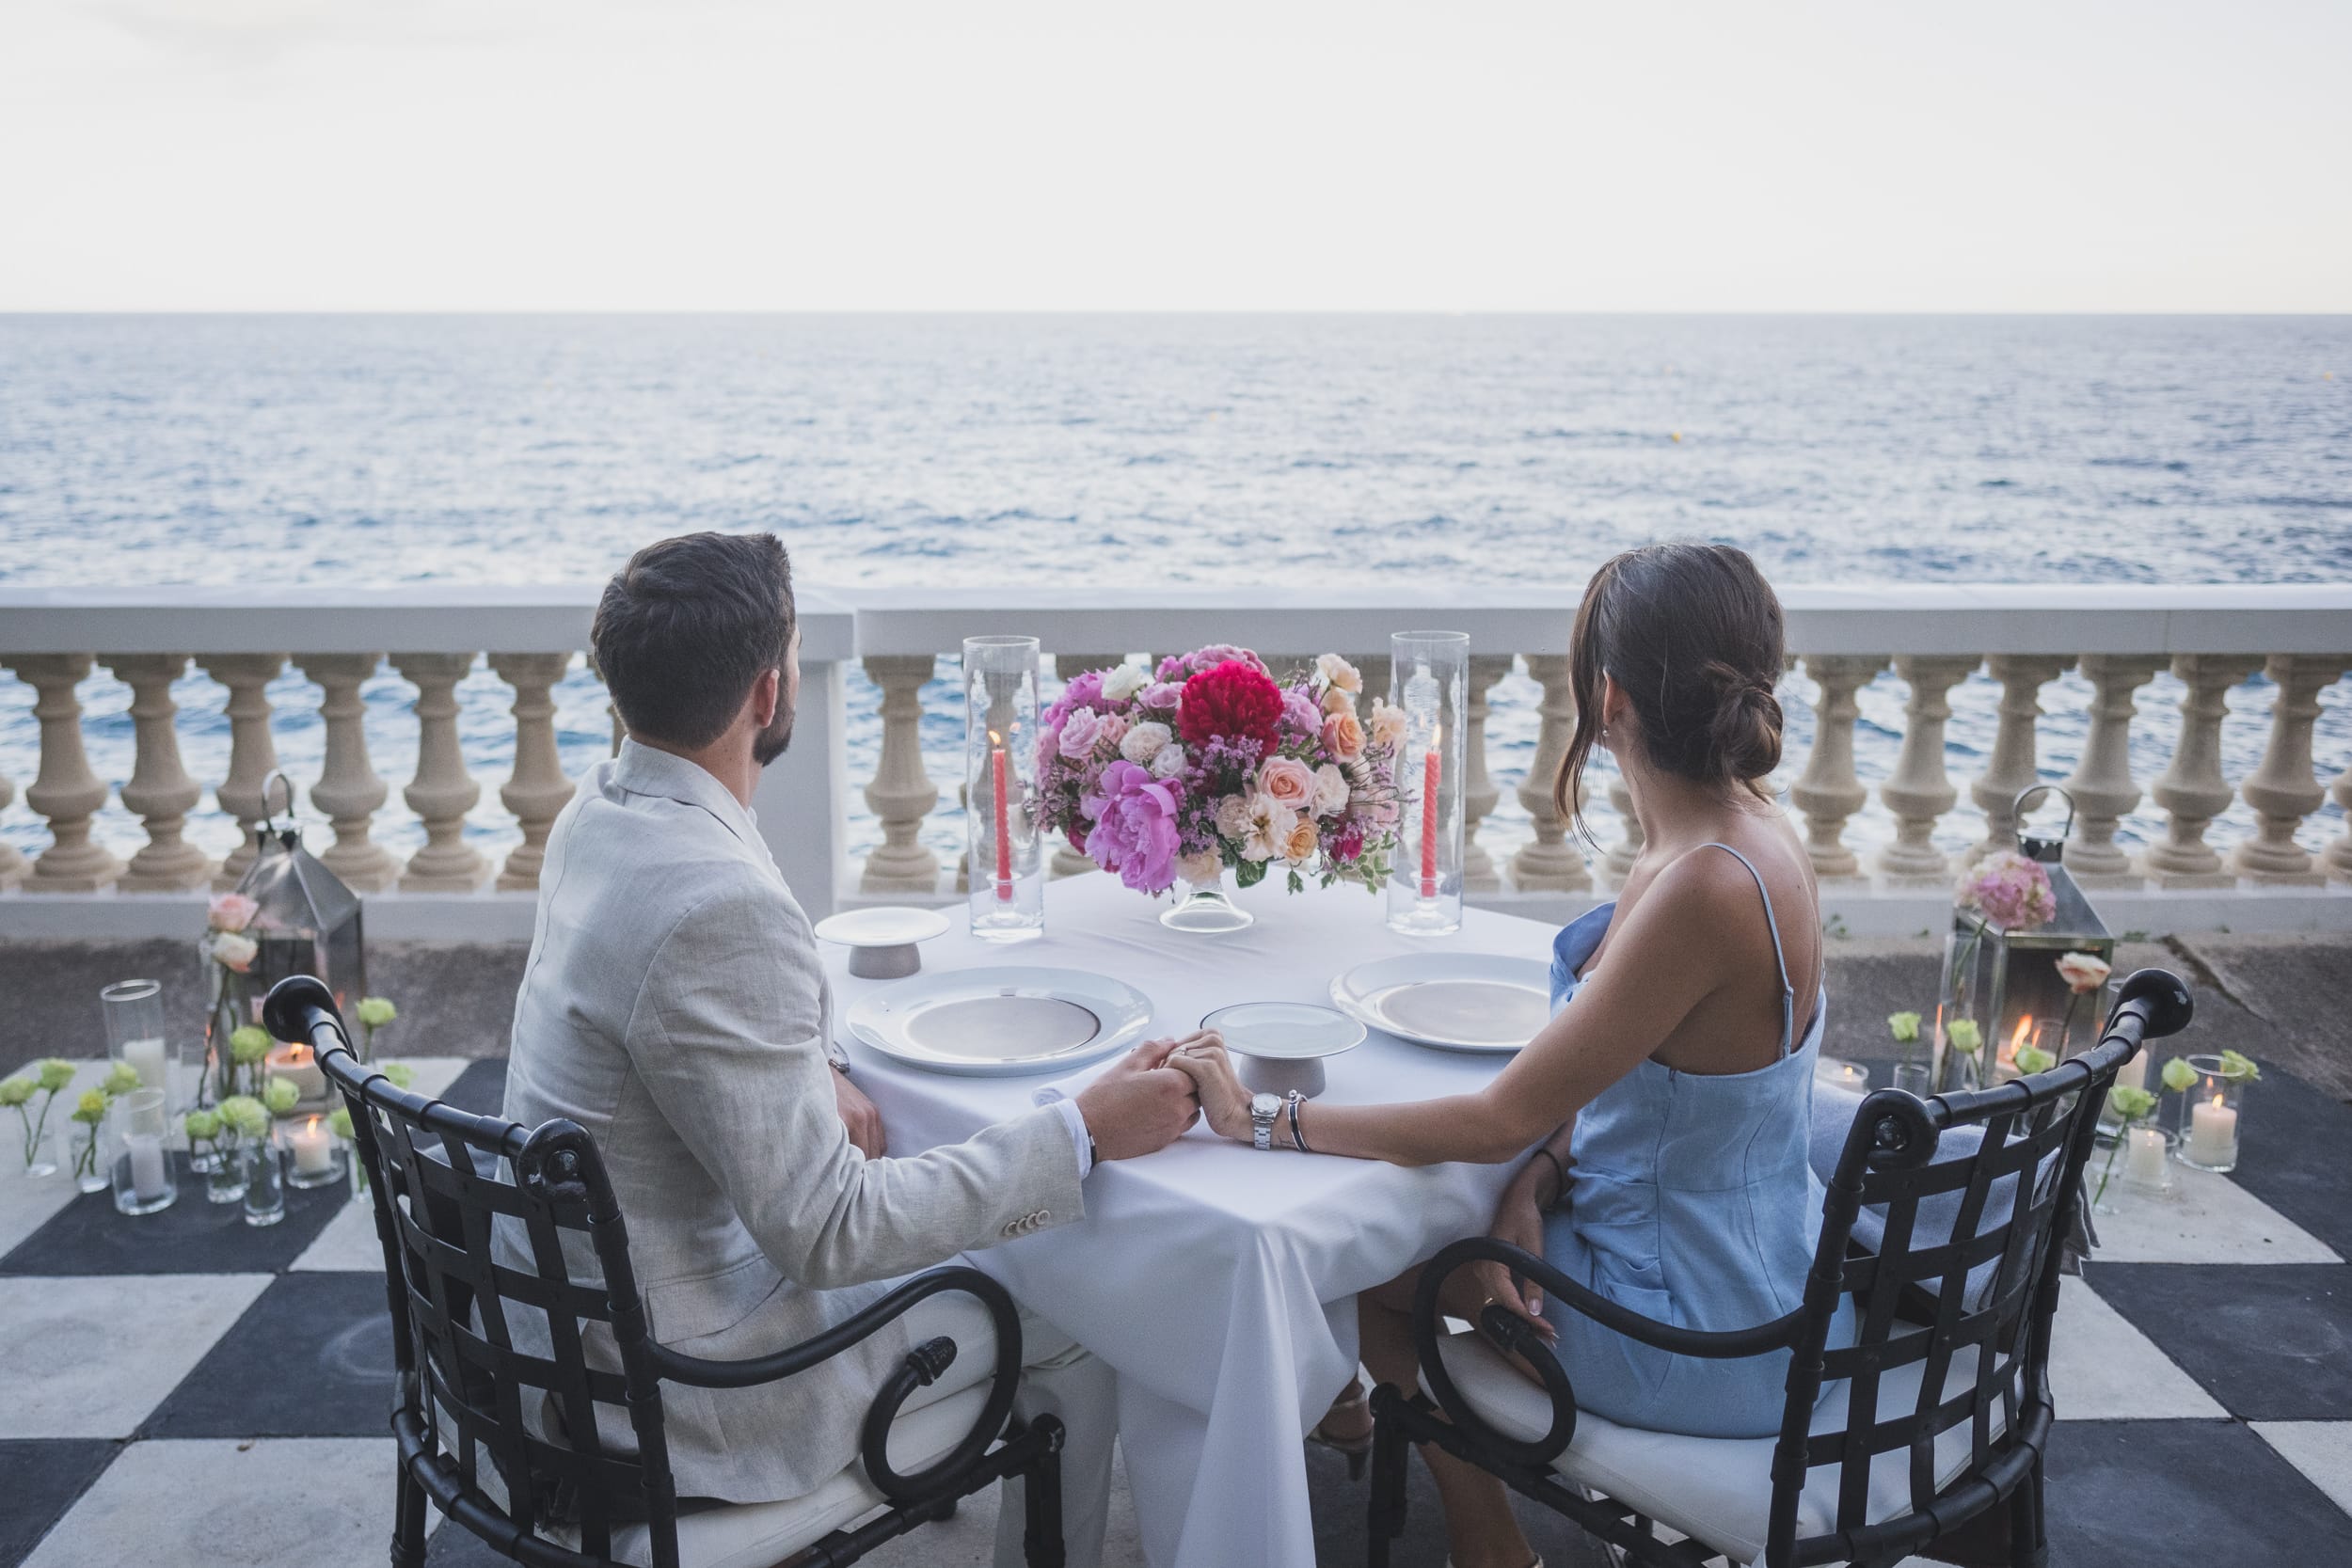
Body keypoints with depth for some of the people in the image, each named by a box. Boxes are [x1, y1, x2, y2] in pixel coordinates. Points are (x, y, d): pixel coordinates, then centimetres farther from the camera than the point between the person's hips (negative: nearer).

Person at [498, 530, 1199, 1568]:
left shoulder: (602, 812, -2)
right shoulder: (717, 908, -33)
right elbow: (826, 1232, -28)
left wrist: (819, 1075, -2)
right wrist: (1085, 1133, -23)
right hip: (679, 1384, -9)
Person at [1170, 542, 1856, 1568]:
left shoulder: (1706, 889, -33)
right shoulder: (1747, 830, -4)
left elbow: (1500, 1120, -29)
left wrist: (1261, 1121, -20)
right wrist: (1535, 1185, -10)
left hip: (1708, 1341, -8)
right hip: (1752, 1268, 8)